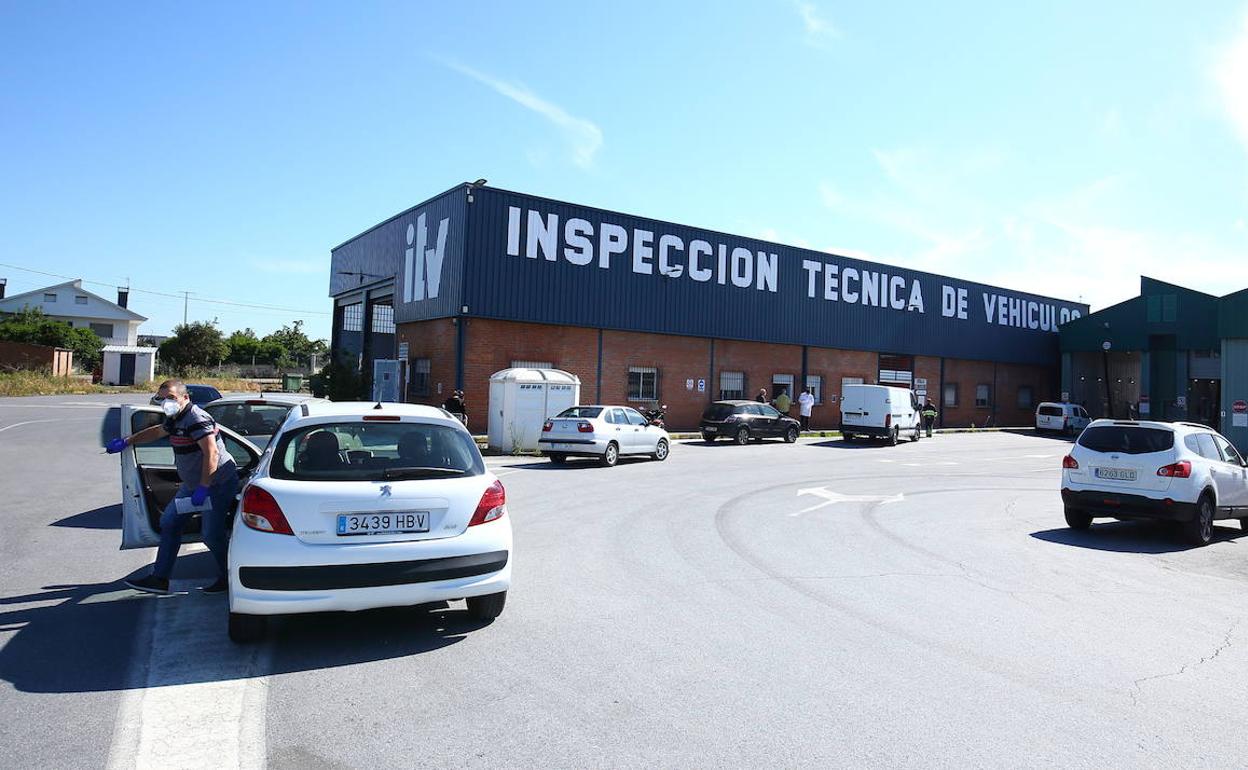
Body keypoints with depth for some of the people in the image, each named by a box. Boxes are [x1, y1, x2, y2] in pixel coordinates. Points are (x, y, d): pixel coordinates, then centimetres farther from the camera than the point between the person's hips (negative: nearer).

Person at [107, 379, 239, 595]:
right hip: (193, 483, 11)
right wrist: (127, 441, 34)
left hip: (218, 483, -11)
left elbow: (212, 453, -29)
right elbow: (156, 431, 33)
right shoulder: (176, 420, 11)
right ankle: (160, 579, 20)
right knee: (169, 523, 13)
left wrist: (203, 488, -32)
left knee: (211, 535, -9)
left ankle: (227, 579, 10)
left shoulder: (197, 420, -21)